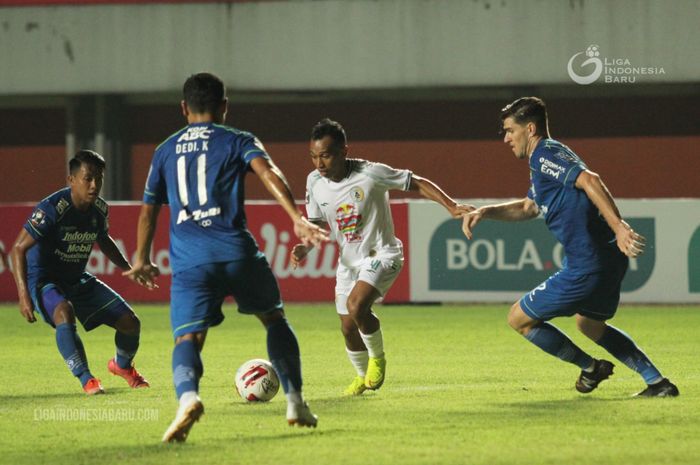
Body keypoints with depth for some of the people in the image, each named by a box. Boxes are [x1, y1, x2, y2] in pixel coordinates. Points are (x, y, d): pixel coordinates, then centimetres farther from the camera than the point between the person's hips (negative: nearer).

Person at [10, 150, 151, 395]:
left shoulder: (99, 209, -4)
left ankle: (122, 365, 35)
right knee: (64, 313, -40)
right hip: (44, 280, -7)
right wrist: (23, 295, -31)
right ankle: (86, 380, -29)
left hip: (79, 280, 7)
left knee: (130, 322, 1)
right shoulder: (52, 208, -26)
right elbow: (19, 248, -24)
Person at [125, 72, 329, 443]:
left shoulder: (165, 151, 20)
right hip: (236, 251, -1)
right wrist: (297, 218, -20)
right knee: (274, 318, 21)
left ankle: (187, 397, -38)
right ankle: (295, 402, 18)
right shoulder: (238, 141, 10)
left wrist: (142, 260, 38)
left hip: (189, 260, 1)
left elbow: (148, 210, 25)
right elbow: (268, 173, -9)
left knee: (187, 338, -6)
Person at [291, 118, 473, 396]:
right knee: (348, 328, 8)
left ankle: (377, 358, -3)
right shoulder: (315, 181, -7)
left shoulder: (371, 174, -22)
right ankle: (362, 376, 38)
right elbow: (318, 223, 9)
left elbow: (417, 184, -12)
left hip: (381, 255, -6)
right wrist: (305, 247, -11)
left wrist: (451, 207, -20)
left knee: (356, 304, -30)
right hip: (349, 260, 6)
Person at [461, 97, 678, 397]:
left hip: (586, 267, -10)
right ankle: (658, 383, 28)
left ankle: (590, 367, 13)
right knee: (590, 325, 33)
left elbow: (589, 180, -27)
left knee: (519, 319, 4)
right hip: (610, 260, 10)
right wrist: (485, 212, 23)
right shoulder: (545, 159, 21)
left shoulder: (544, 154, -11)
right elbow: (529, 208, 36)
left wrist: (618, 226, -37)